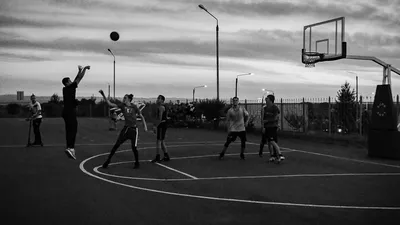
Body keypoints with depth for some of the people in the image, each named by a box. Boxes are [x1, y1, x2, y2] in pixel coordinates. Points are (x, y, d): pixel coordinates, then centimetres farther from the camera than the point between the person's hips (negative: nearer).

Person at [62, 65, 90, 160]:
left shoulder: (65, 89, 14)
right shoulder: (70, 87, -7)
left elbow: (76, 80, 25)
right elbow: (80, 78, -5)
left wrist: (79, 71, 29)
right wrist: (85, 68, 4)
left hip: (66, 112, 9)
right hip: (71, 112, -9)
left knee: (69, 130, 9)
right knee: (73, 130, -10)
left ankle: (70, 148, 10)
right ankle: (70, 148, -20)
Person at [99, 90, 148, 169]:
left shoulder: (134, 107, -6)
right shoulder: (122, 106, 0)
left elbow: (141, 116, 3)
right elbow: (110, 104, -4)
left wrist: (145, 126, -6)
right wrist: (103, 95, -13)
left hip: (133, 129, -3)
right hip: (126, 128, 3)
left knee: (134, 147, -2)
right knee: (117, 144, -2)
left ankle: (137, 163, 18)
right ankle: (108, 160, 8)